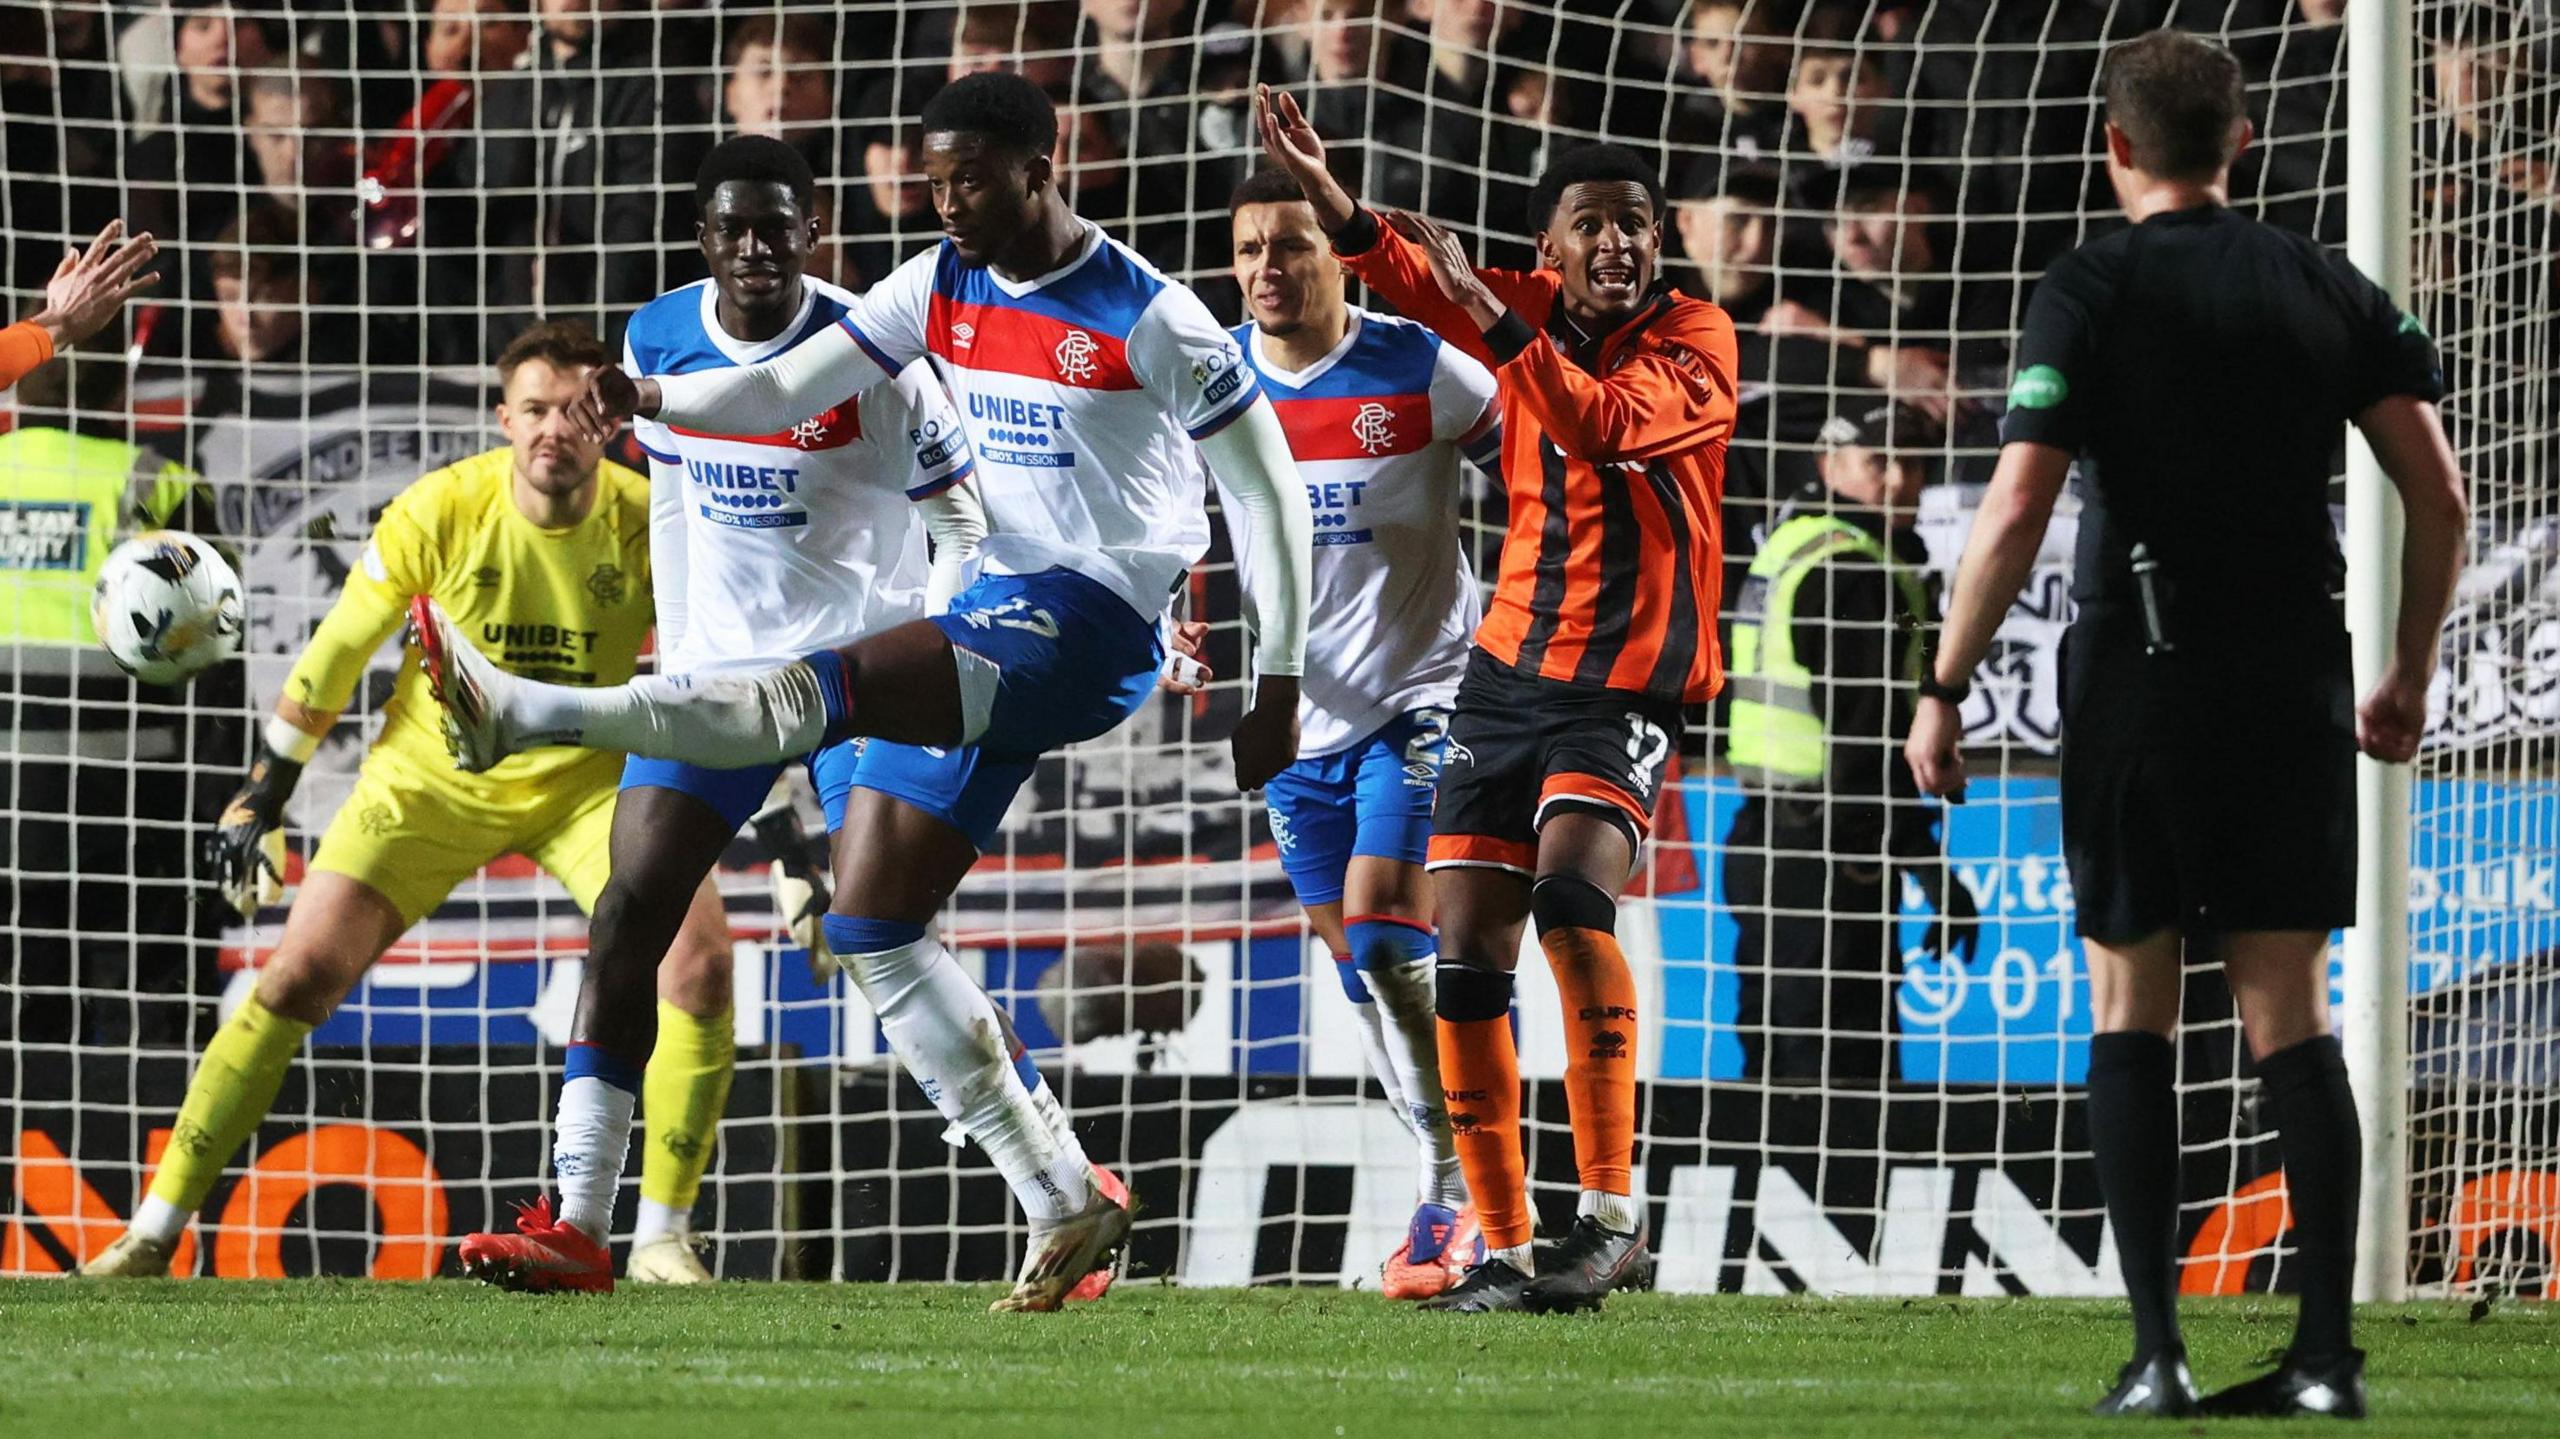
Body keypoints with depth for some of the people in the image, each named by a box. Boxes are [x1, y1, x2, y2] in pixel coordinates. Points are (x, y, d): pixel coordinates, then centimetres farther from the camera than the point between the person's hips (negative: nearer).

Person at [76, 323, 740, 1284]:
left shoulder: (647, 524, -17)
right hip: (431, 775, -1)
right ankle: (154, 1234, -1)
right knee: (298, 977, -11)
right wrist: (262, 795, -1)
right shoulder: (440, 512, -19)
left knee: (699, 959, -19)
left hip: (585, 780, 1)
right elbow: (339, 650, -6)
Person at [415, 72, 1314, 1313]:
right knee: (871, 928, 4)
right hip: (994, 612, 9)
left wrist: (1279, 686, -7)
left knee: (817, 690, -30)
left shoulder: (1149, 319, -9)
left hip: (1089, 623, -9)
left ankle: (525, 713, -42)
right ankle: (1064, 1208, 5)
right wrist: (651, 399, -14)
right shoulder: (942, 288, 9)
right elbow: (790, 389, 6)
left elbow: (1266, 488, -5)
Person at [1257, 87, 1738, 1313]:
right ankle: (1502, 1249, 7)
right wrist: (1332, 202, -28)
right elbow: (1415, 279, -10)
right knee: (1466, 965, 0)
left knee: (1571, 887, -28)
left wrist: (1490, 318, -32)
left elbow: (1606, 427, -25)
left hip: (1629, 682, -6)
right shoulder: (1531, 312, 7)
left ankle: (1612, 1214, -23)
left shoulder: (1694, 340, -7)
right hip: (1511, 668, 6)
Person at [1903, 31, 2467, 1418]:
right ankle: (2326, 1351, -1)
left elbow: (2015, 513, -13)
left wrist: (1942, 693, -6)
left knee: (2129, 1010, 4)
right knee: (2290, 1017, 5)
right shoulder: (2328, 290, 6)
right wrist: (2407, 674, 15)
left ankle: (2156, 1353, -3)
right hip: (2296, 684, 3)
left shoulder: (2090, 291, -6)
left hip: (2140, 679, -3)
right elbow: (2437, 493, 4)